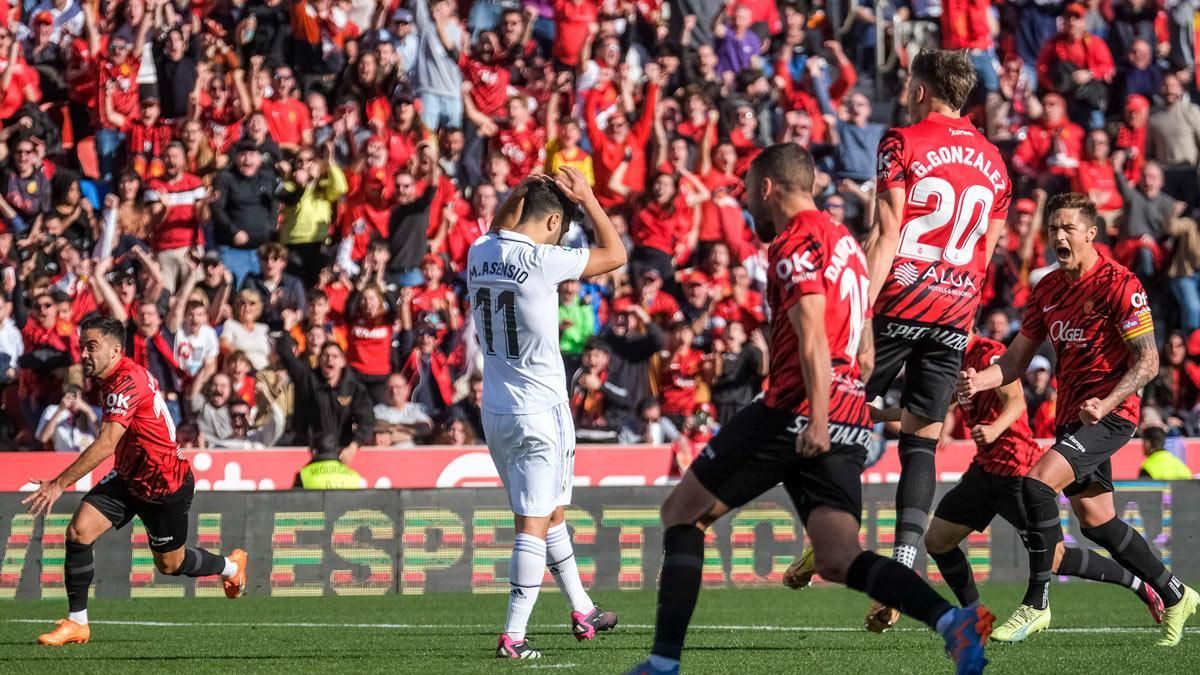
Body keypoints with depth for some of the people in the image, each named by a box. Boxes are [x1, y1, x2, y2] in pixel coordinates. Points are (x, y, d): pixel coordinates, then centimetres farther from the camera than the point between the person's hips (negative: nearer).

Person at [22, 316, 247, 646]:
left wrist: (59, 484, -42)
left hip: (166, 487, -8)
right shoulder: (109, 379, 1)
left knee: (170, 564, 12)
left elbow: (106, 445, -39)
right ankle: (77, 623, -4)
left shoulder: (128, 383, -30)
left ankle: (231, 565, 43)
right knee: (78, 532, -11)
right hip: (129, 480, 8)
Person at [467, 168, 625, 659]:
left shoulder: (478, 255, 2)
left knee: (550, 513, 22)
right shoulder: (540, 261, -17)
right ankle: (513, 636, -13)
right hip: (539, 412, -8)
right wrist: (586, 197, 2)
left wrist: (520, 192, 24)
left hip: (495, 411, 8)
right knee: (534, 523, -6)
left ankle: (581, 610, 34)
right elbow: (615, 254, -5)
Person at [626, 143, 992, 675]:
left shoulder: (796, 241, -6)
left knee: (682, 511, 7)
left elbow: (812, 336, -19)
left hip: (796, 413, -8)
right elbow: (864, 354, 25)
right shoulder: (846, 243, 23)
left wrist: (816, 418, -27)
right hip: (850, 422, 8)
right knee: (839, 562, -3)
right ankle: (951, 620, -26)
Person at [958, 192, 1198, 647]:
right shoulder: (1048, 289, 9)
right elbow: (1016, 360, 10)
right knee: (1096, 522, 13)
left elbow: (1147, 362, -15)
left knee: (1037, 483, -23)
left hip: (1110, 415, -8)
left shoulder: (1119, 284, -13)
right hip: (1072, 416, 8)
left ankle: (1036, 604, -16)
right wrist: (978, 381, -10)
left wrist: (1107, 403, -29)